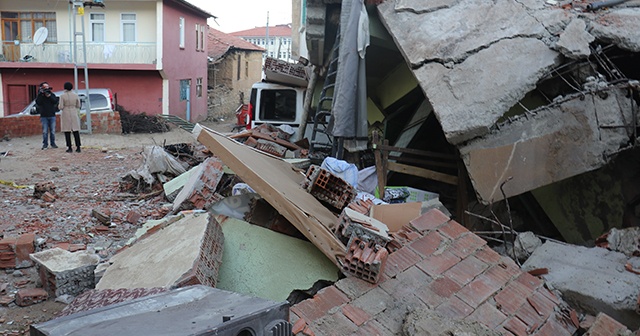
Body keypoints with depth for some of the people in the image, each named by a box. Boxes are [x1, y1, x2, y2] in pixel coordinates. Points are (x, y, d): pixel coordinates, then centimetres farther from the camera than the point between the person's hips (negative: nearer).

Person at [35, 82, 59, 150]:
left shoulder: (52, 94, 8)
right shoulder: (40, 95, 5)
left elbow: (55, 101, -8)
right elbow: (38, 102, -12)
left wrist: (49, 95, -18)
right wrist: (41, 94, -15)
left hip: (52, 115, 1)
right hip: (44, 116, -1)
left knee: (52, 131, 3)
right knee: (45, 131, -2)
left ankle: (53, 143, 11)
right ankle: (45, 144, 4)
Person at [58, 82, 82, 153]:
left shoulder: (62, 96, -8)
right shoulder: (75, 95, 0)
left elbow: (61, 107, -9)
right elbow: (78, 106, 6)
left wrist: (59, 106, 13)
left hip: (66, 114, -3)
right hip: (74, 114, 3)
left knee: (67, 132, 3)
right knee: (76, 131, 5)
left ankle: (69, 148, 3)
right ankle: (78, 147, 2)